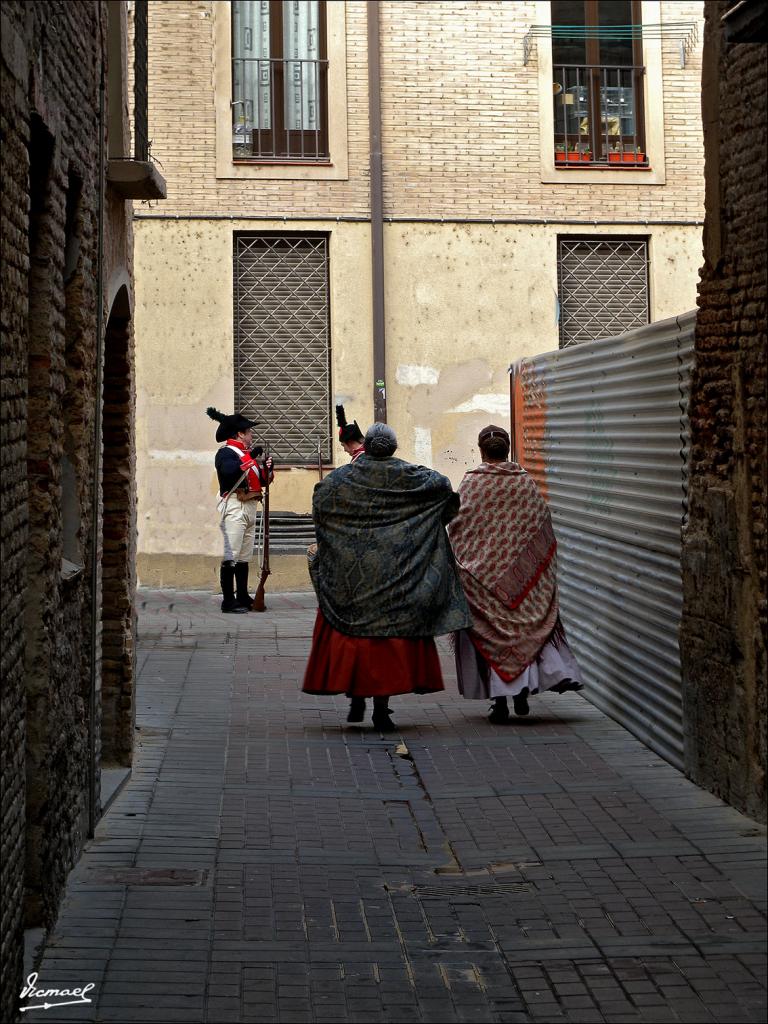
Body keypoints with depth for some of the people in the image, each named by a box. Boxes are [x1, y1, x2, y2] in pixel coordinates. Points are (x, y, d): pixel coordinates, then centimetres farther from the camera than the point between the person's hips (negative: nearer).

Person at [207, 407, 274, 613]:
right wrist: (249, 457, -22)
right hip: (234, 509, -9)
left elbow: (262, 480, 22)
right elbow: (229, 471, -27)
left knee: (244, 557, 13)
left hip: (250, 509, 9)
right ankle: (228, 602, -10)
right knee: (230, 557, -9)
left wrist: (268, 469, 3)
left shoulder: (248, 454, 20)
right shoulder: (226, 453, -6)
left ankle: (243, 598, 19)